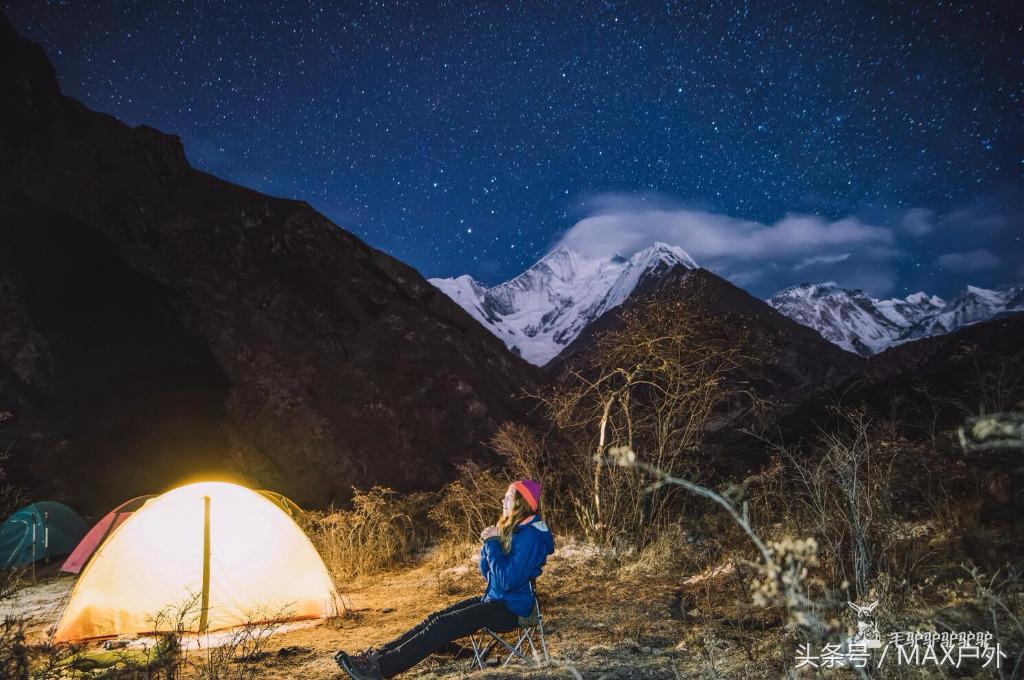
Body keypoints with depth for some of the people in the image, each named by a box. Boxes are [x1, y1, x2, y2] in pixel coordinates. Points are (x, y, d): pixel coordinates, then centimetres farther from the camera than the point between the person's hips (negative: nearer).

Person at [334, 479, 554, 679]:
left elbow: (508, 580, -27)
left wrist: (493, 544, -21)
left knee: (443, 626, -19)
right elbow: (487, 572, 12)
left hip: (511, 610, -9)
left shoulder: (530, 535, -19)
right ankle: (375, 656, -7)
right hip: (494, 600, 9)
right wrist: (489, 543, -5)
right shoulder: (510, 529, 11)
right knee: (435, 619, -3)